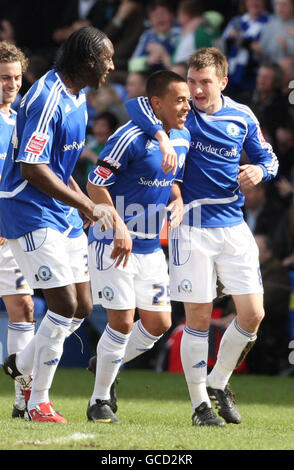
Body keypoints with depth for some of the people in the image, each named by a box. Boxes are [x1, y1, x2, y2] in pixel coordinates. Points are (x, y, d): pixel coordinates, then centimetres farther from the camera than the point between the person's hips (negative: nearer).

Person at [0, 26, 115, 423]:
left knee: (83, 306, 8)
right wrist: (82, 202, -18)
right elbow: (32, 169, -25)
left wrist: (83, 200, 11)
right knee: (65, 304, -13)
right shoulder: (46, 100, -21)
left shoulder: (77, 99, 12)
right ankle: (38, 403, -1)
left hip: (62, 213, 10)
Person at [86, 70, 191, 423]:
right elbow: (95, 184, -17)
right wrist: (118, 227, -24)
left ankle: (107, 366, 31)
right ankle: (100, 400, 6)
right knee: (122, 322, -9)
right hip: (113, 243, -8)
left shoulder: (182, 138, 6)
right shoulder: (130, 138, -19)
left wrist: (177, 202, 0)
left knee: (158, 324, 7)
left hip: (151, 246, 8)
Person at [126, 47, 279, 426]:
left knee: (253, 314, 1)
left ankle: (218, 383, 22)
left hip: (233, 225, 4)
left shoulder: (242, 117, 5)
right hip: (192, 225, -4)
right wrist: (162, 136, -33)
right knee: (198, 319, -3)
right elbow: (136, 104, -17)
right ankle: (200, 403, 9)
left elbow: (268, 158, 15)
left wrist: (259, 170, -9)